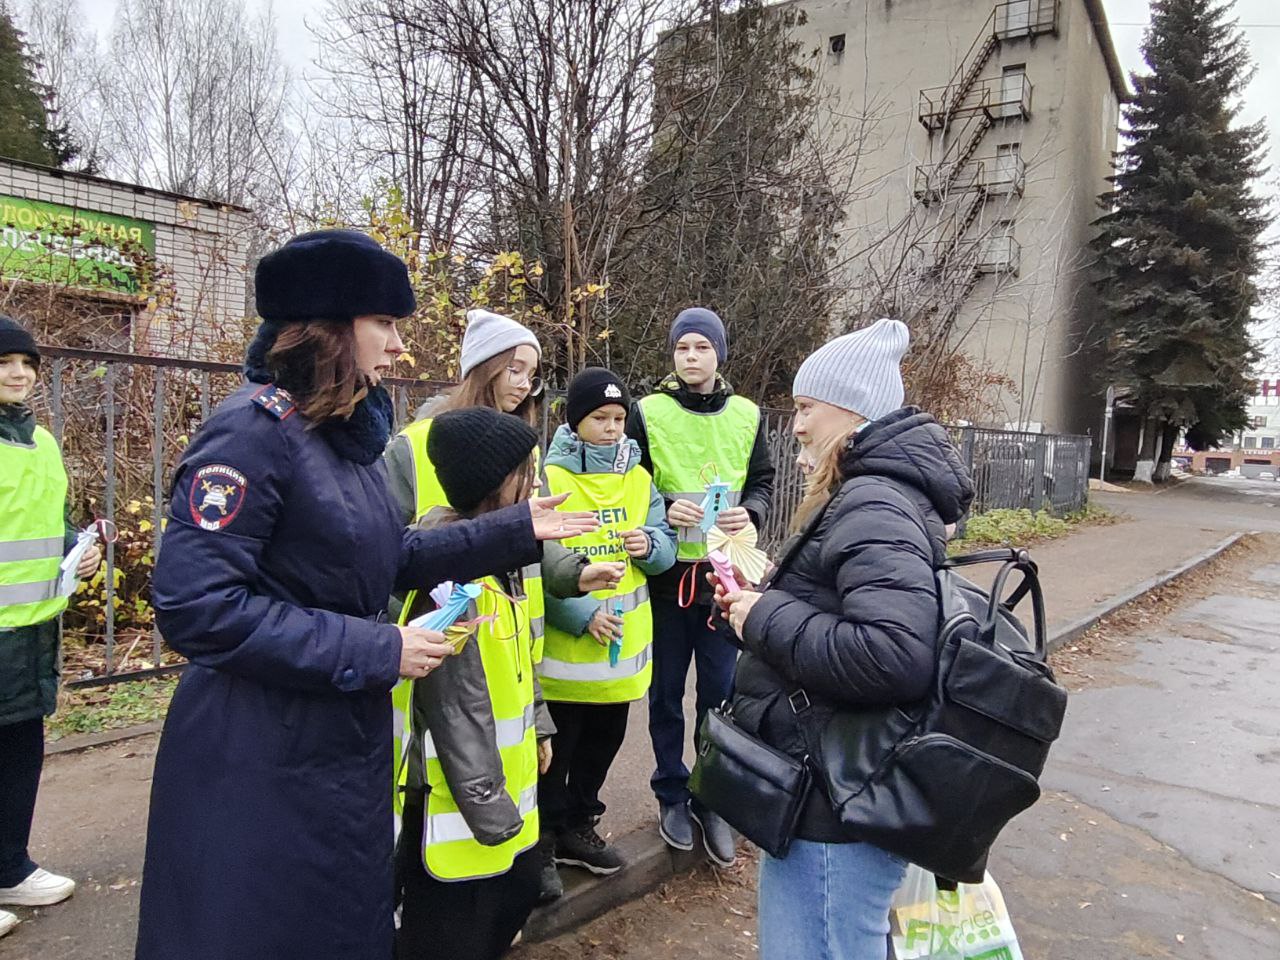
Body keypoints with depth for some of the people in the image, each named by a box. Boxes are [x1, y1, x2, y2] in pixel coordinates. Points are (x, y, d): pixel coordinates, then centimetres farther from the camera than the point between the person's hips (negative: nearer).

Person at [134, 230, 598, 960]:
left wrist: (515, 532, 6)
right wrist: (375, 651, -23)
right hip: (261, 762, -8)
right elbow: (195, 606, -26)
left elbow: (389, 559, 11)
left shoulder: (349, 432, 6)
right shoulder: (255, 429, -20)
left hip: (349, 741, 8)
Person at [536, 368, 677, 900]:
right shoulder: (548, 478, -13)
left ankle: (577, 827, 41)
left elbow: (665, 548, 7)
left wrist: (650, 546, -15)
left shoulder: (639, 478, 5)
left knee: (602, 743, 20)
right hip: (564, 648, -5)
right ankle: (544, 841, 30)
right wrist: (581, 614, -24)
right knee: (557, 749, 10)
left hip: (625, 644, 6)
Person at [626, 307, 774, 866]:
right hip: (666, 574, -1)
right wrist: (664, 511, -17)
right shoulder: (647, 413, -2)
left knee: (720, 693, 8)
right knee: (666, 693, 10)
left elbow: (762, 481, 12)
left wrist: (750, 513, -9)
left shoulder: (747, 416, 5)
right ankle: (672, 795, 28)